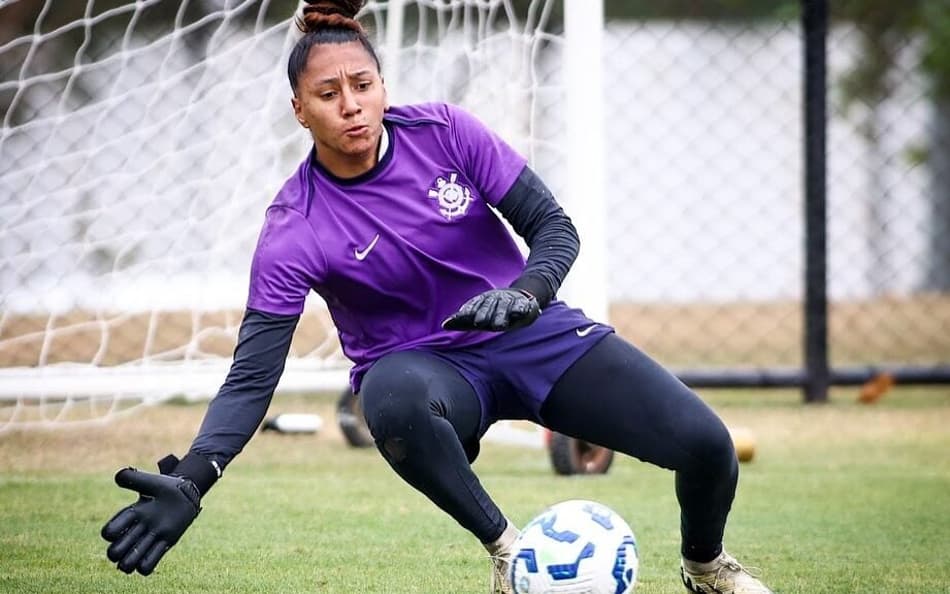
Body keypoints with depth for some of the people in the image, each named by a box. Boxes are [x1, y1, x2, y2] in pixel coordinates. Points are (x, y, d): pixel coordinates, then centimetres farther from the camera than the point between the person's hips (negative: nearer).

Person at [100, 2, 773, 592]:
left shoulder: (443, 133, -11)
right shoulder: (294, 230, -17)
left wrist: (526, 292, -30)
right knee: (393, 399, -43)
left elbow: (554, 226, -7)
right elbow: (252, 377, -20)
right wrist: (188, 483, -36)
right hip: (422, 365, -2)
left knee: (706, 445, -14)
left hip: (530, 331, 3)